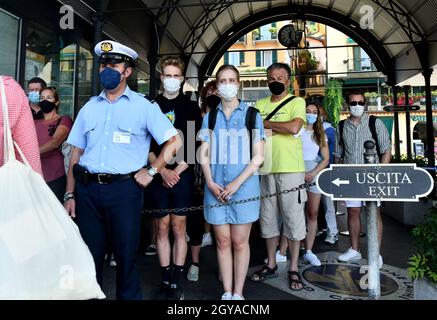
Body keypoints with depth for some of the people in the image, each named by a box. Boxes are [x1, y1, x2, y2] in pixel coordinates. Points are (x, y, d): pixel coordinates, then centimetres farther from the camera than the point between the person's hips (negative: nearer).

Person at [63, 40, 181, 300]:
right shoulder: (90, 107, 12)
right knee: (90, 254, 14)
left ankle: (129, 296, 28)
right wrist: (70, 194, 7)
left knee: (126, 256, 7)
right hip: (87, 189, 4)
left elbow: (174, 141, 0)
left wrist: (151, 171, -6)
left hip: (124, 188, -3)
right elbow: (76, 153, 11)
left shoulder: (144, 107, 1)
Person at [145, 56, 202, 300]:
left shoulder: (191, 107, 7)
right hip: (159, 175, 1)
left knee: (179, 228, 3)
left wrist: (178, 170, -8)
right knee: (163, 228, 5)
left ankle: (177, 282, 12)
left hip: (183, 175, -1)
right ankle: (166, 279, 17)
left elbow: (196, 145, 1)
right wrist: (162, 170, -8)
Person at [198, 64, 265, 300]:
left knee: (239, 242, 5)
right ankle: (226, 292, 22)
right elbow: (204, 154, 7)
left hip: (243, 187, -2)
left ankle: (238, 293, 20)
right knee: (222, 241, 8)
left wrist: (236, 183, -12)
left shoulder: (251, 114, 3)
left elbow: (258, 156, -3)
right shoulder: (210, 116, 10)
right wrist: (210, 183, -8)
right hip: (215, 189, 2)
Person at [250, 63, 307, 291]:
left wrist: (265, 123, -6)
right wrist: (277, 127, -9)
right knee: (268, 218, 11)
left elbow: (294, 127, -16)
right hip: (265, 169, 4)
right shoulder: (259, 105, 15)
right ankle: (271, 264, 26)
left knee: (293, 218, 3)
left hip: (291, 169, -4)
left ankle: (293, 269, 17)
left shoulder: (296, 102, 2)